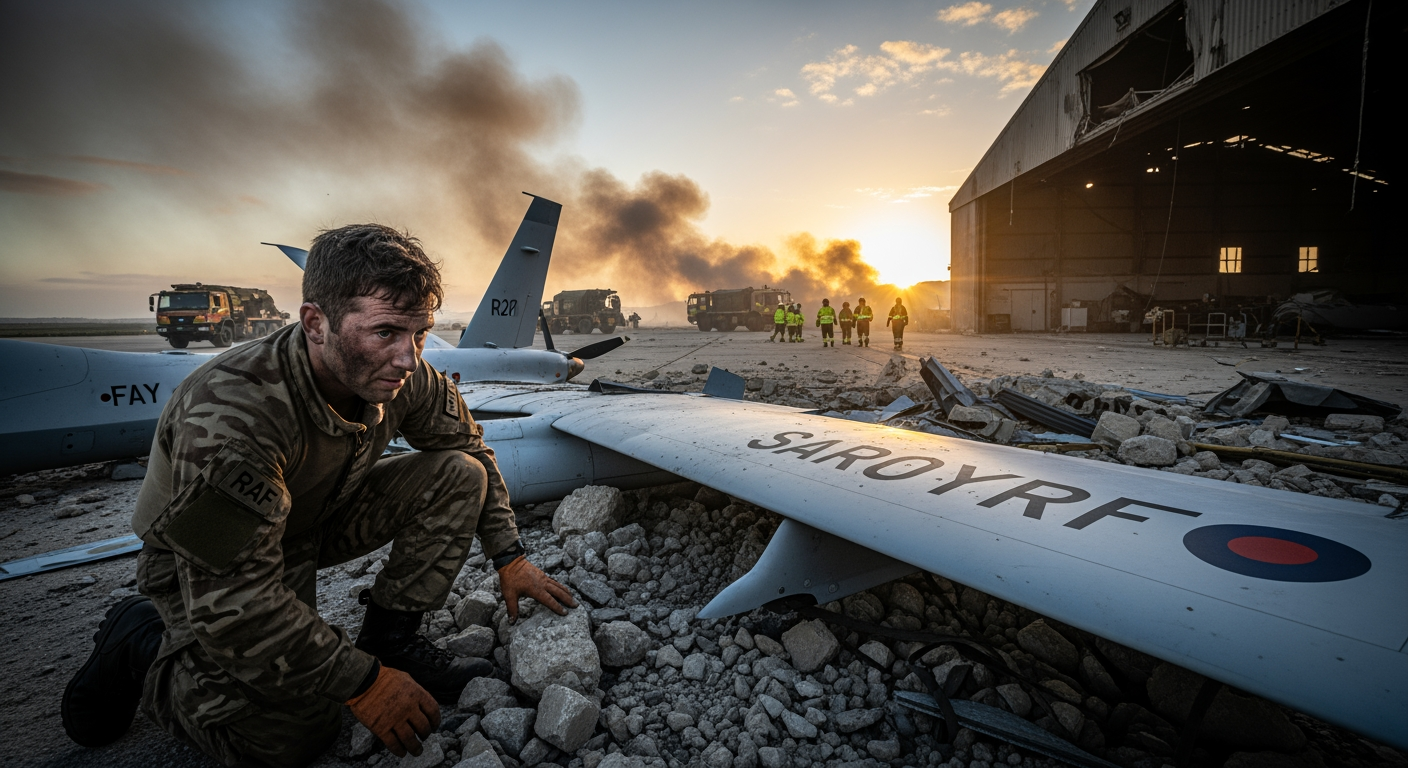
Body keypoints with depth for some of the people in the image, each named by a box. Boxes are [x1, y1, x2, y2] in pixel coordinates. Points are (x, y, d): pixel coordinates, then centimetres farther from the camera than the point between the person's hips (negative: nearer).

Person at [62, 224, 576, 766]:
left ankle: (389, 639, -2)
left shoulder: (402, 377, -20)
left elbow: (472, 451, -3)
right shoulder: (230, 417, -38)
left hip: (319, 521, 6)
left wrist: (509, 558, -6)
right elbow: (231, 605, -35)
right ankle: (144, 639, 9)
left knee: (459, 473, -12)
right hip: (201, 565, -5)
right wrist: (363, 684, -28)